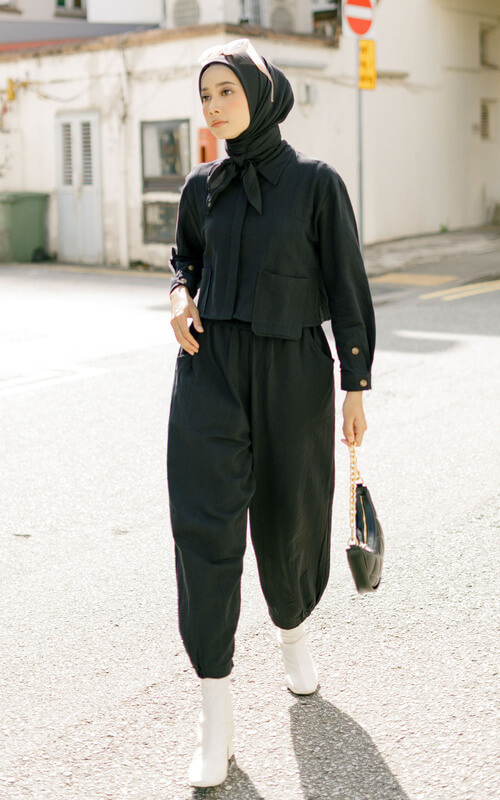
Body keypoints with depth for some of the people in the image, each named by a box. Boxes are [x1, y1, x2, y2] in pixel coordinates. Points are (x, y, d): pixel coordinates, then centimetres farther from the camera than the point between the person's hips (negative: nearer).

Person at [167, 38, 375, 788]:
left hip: (293, 372, -2)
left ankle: (293, 631, 47)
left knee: (290, 522, 12)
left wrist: (356, 387, -6)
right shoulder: (203, 186, 6)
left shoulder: (316, 182, -4)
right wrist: (181, 297, 1)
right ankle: (216, 724, -2)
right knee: (206, 529, -8)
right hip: (211, 370, 2)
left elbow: (347, 285, -3)